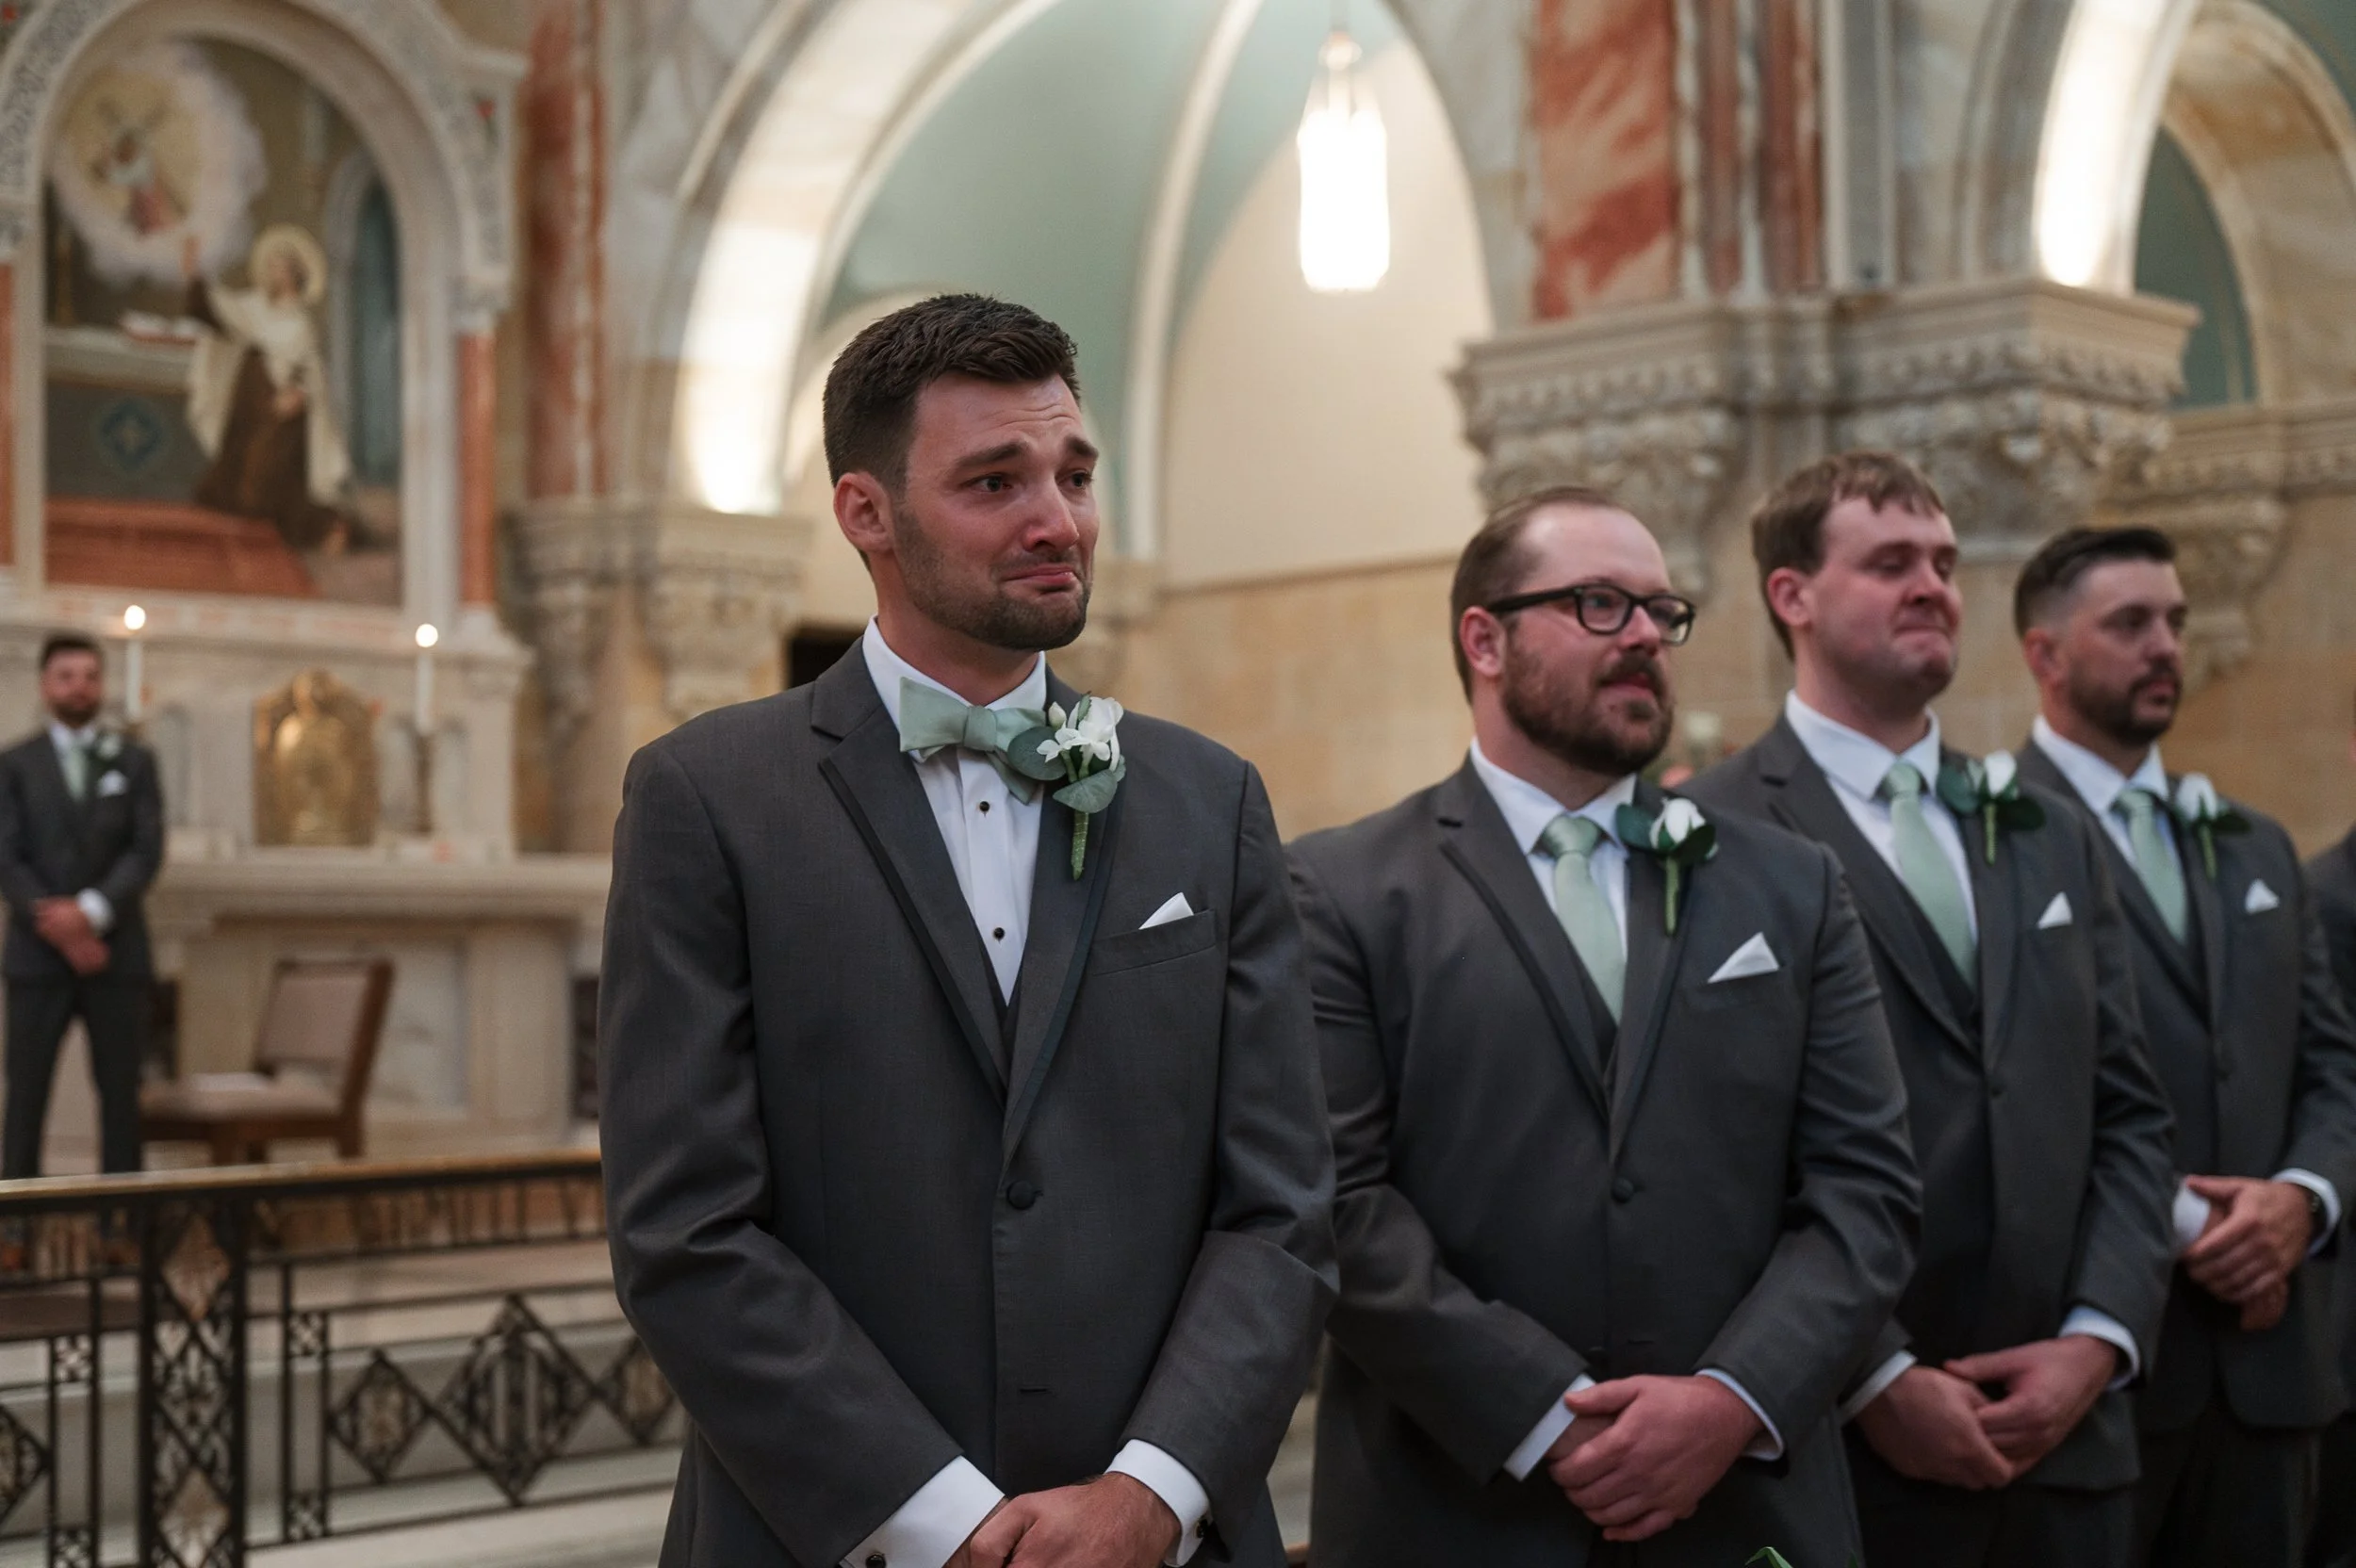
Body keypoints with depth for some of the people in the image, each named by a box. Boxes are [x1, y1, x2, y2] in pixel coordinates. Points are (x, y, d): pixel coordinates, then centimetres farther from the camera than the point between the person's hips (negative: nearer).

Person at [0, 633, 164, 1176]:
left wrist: (91, 910, -15)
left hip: (117, 952, 1)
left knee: (120, 1091, 1)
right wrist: (56, 924, -13)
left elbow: (147, 852, -1)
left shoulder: (135, 761, 10)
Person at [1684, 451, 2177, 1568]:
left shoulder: (2051, 840, 14)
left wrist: (2096, 1340, -2)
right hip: (1839, 1442, -5)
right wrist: (1874, 1381, -14)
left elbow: (2128, 1117, 11)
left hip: (2062, 1434, 6)